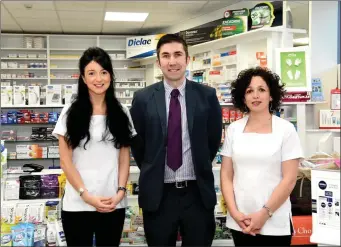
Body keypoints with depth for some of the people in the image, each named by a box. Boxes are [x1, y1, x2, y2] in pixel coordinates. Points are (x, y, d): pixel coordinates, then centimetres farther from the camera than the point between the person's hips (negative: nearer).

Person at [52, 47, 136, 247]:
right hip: (77, 204, -1)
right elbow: (66, 162, -2)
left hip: (114, 204, 2)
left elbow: (125, 158, 7)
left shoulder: (122, 112, 6)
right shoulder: (71, 112, 0)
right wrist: (87, 195, -10)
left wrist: (120, 191, -6)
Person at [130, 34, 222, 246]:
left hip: (198, 192, 0)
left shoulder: (207, 95, -1)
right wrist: (151, 171, 8)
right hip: (158, 193, 0)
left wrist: (200, 168, 9)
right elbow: (136, 143, 7)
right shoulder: (143, 98, -2)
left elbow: (214, 138, 8)